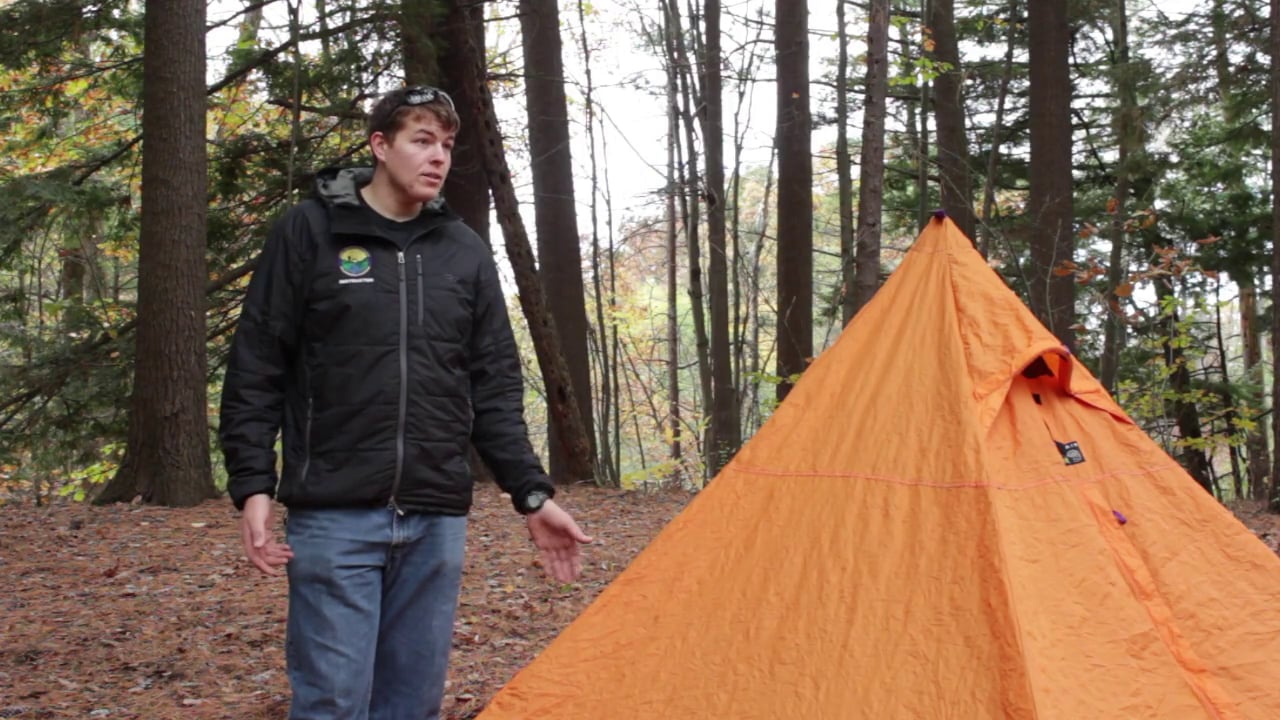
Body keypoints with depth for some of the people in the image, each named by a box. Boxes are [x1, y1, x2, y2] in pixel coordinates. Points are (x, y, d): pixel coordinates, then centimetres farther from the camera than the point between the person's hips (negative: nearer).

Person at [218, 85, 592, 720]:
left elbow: (495, 388, 13)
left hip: (436, 518, 4)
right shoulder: (310, 232, -1)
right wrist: (252, 486, -9)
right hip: (334, 514, -4)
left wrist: (533, 495, 7)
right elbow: (256, 370, -1)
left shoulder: (465, 253, 10)